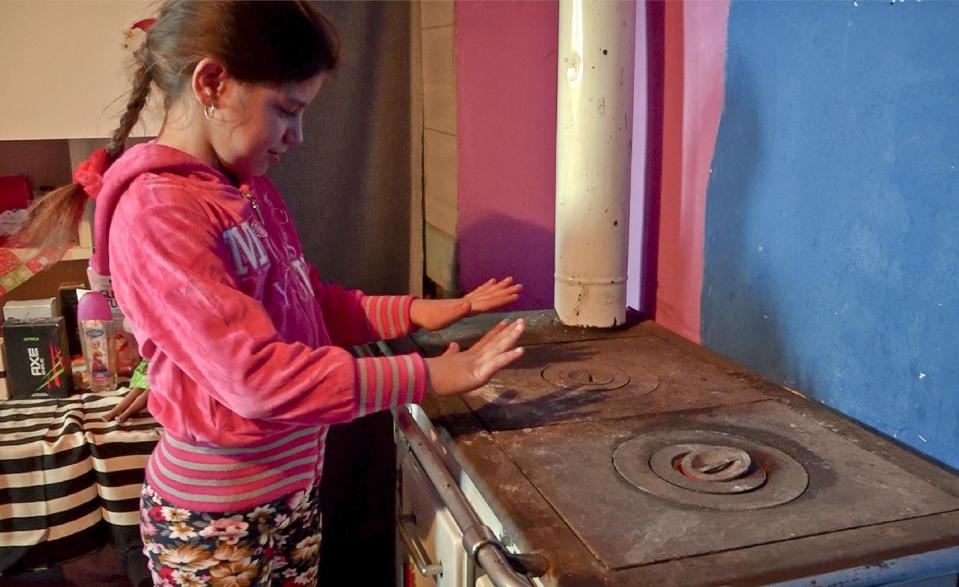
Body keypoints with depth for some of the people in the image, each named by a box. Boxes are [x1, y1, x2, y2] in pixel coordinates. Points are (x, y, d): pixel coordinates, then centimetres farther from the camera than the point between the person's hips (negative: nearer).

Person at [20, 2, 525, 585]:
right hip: (217, 520, -7)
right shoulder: (156, 212, -22)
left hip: (295, 486, 7)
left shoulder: (252, 188, 3)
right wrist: (429, 376, -24)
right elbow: (257, 378, -28)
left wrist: (413, 312, -2)